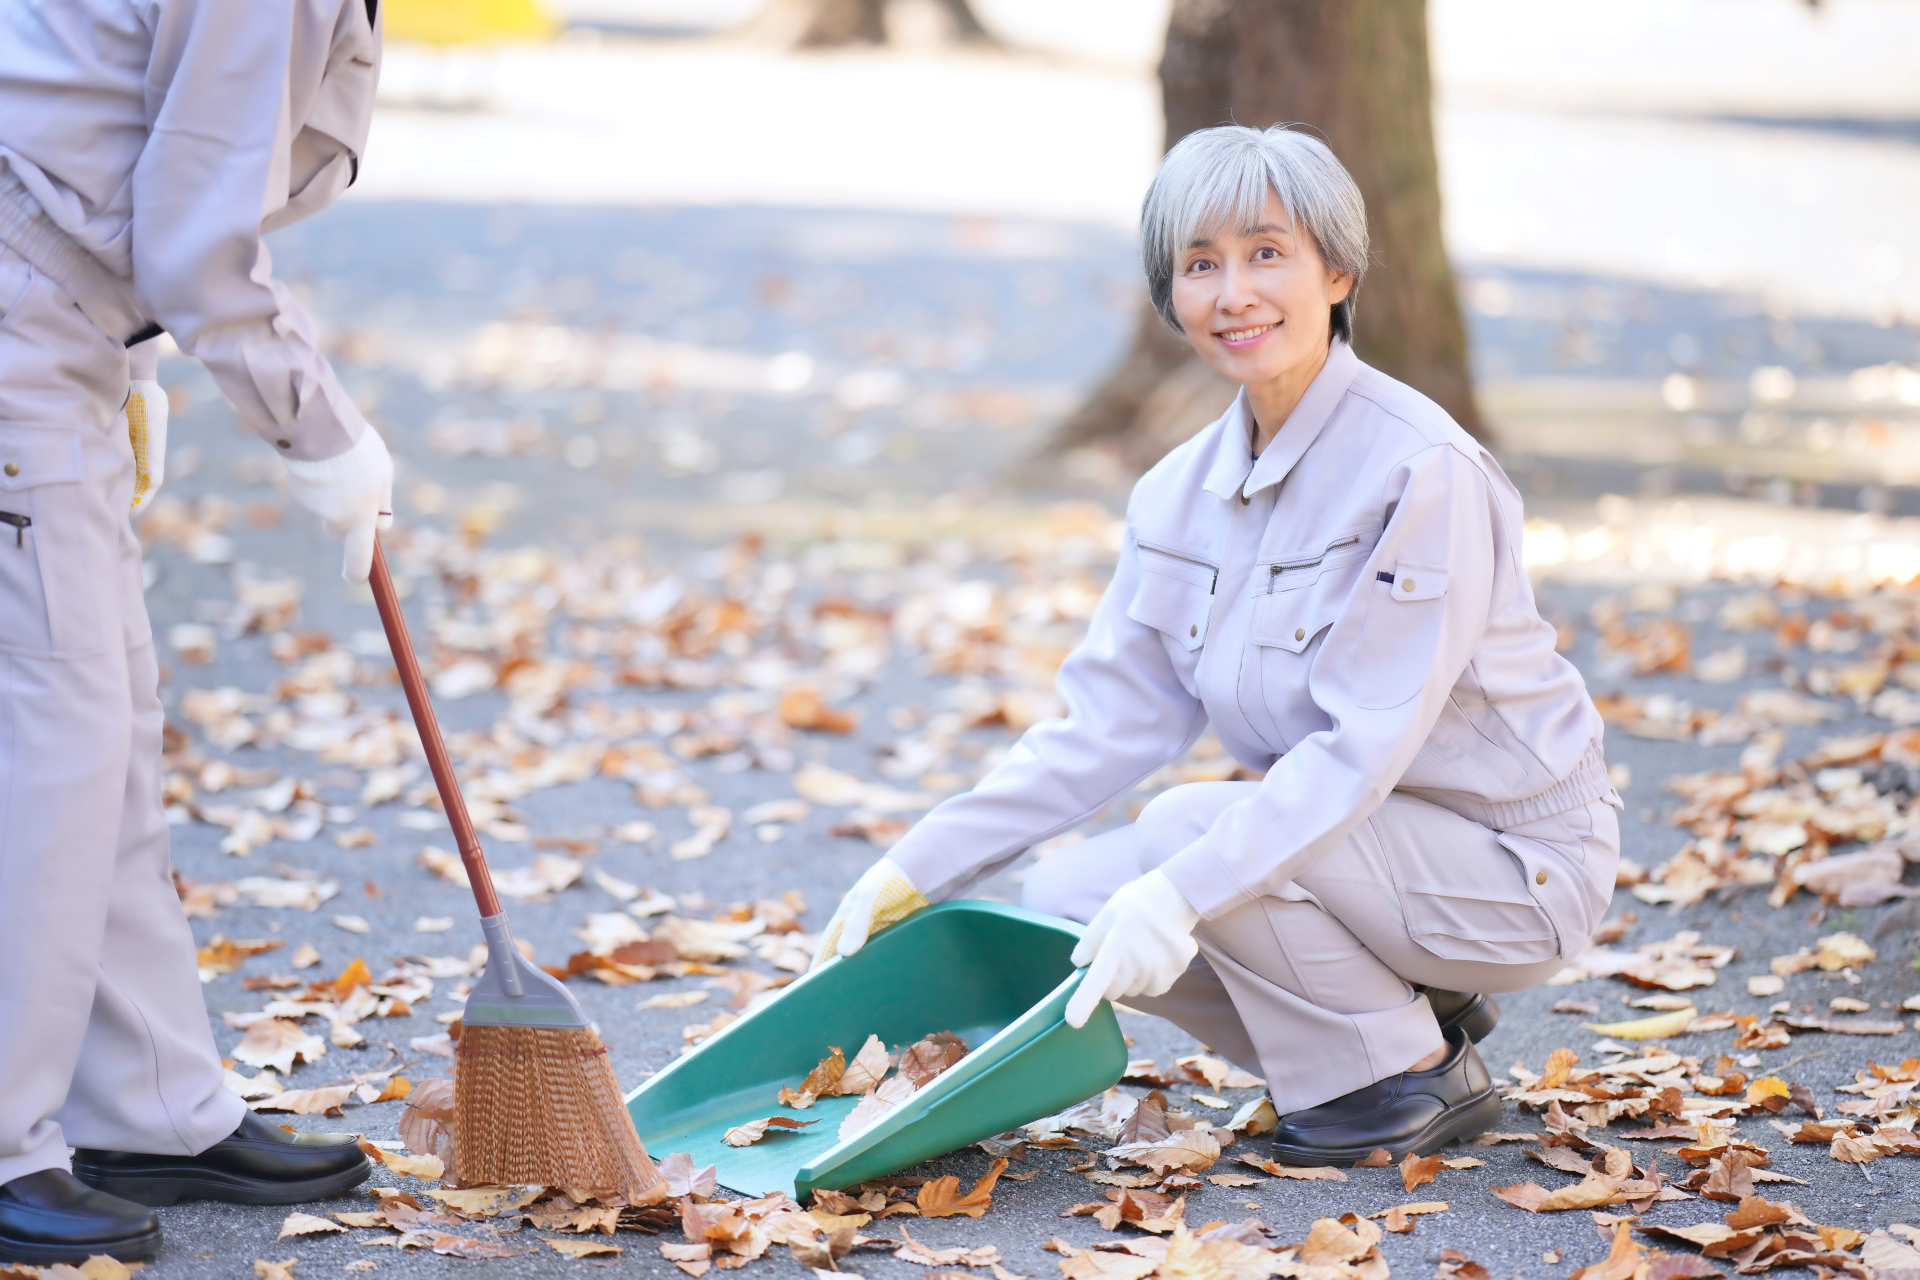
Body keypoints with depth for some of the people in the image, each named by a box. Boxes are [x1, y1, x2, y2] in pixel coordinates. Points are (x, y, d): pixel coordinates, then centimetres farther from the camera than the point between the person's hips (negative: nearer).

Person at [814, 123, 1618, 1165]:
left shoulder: (1424, 472, -21)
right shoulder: (1183, 494, 1)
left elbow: (1363, 744, -28)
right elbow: (1112, 721, 3)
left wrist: (1183, 892, -37)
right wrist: (921, 868, -4)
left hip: (1517, 866, -8)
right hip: (1350, 834, 8)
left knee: (1187, 826, -26)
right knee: (1067, 899, -6)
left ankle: (1415, 1078, -5)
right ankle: (1410, 1009, 8)